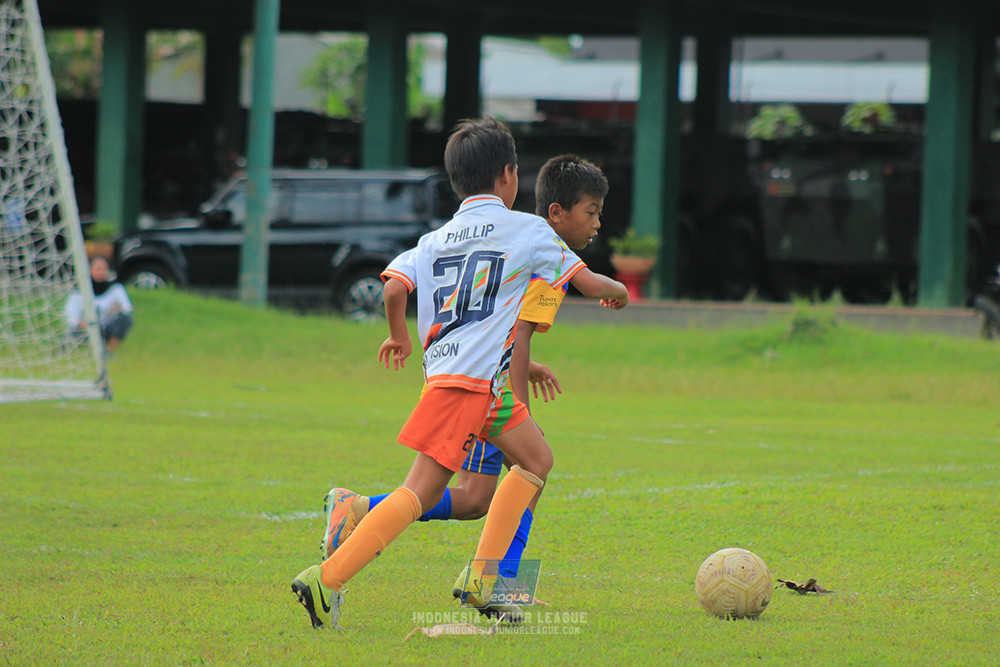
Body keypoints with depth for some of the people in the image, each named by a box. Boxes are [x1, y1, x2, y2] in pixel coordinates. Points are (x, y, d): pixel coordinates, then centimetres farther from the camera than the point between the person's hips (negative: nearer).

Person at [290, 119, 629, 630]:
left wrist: (399, 337, 19)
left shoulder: (436, 239, 16)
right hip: (472, 376, -7)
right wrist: (615, 292, 33)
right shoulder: (529, 230, 3)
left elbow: (394, 288, 1)